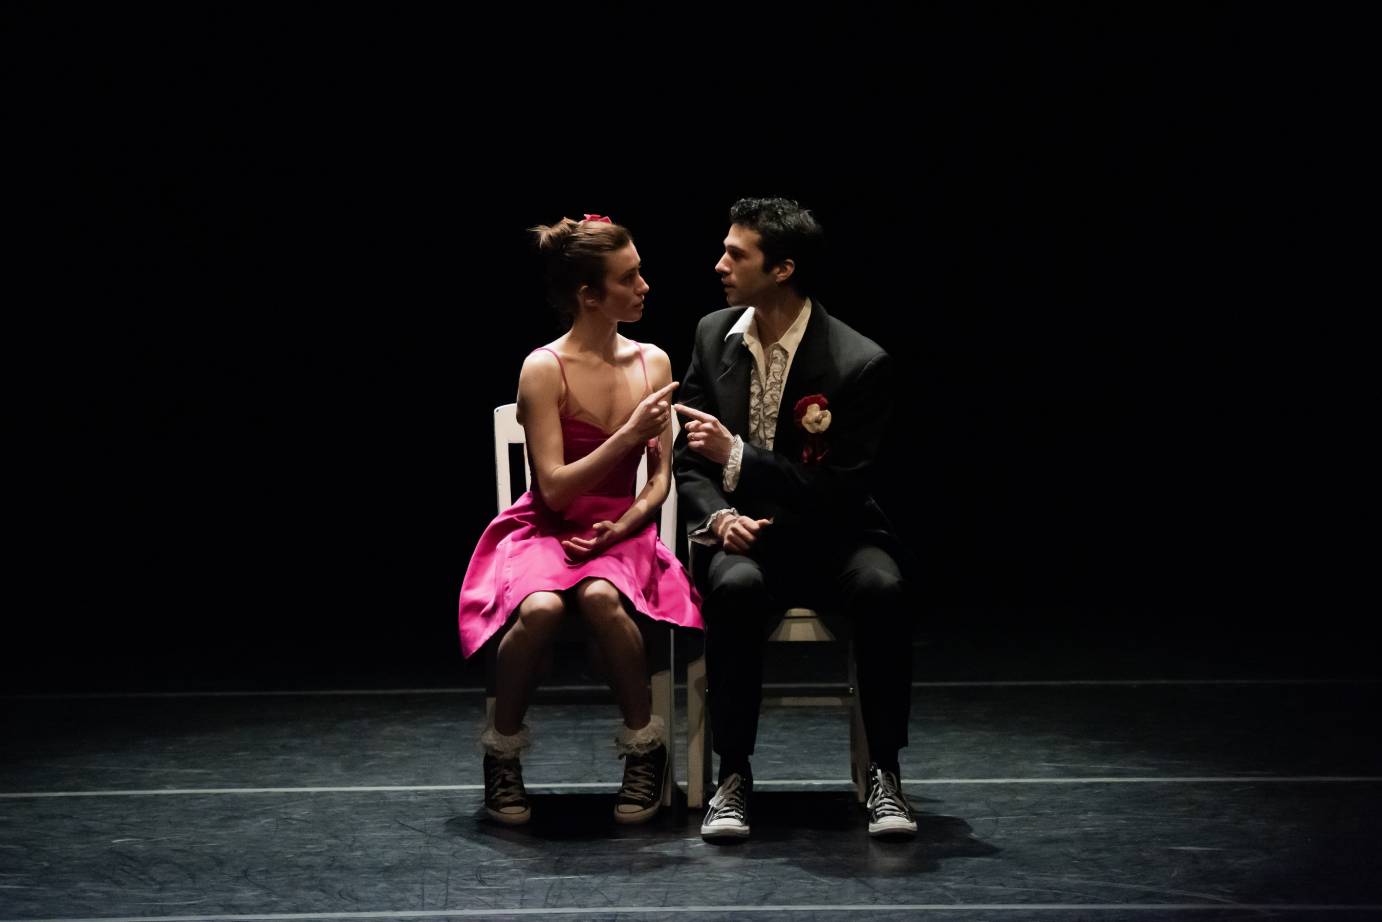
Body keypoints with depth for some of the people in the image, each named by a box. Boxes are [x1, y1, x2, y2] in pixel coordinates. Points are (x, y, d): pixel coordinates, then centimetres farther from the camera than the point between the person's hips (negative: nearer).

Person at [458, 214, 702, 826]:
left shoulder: (653, 363, 5)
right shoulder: (544, 370, -9)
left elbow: (661, 479, 8)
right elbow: (554, 488, -12)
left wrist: (624, 524, -12)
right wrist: (628, 435, -20)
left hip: (620, 532, 2)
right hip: (546, 531, -2)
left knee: (600, 598, -35)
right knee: (540, 608, -37)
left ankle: (644, 746, -15)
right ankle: (502, 752, -11)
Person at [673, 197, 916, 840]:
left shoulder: (859, 365, -14)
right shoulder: (714, 335, 2)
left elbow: (841, 491, -15)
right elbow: (688, 459, 8)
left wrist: (736, 456, -23)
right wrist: (717, 516, -13)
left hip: (828, 538, -2)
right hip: (742, 536, 2)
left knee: (881, 587, -35)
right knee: (737, 587, -34)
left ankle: (884, 773, -20)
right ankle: (733, 776, -24)